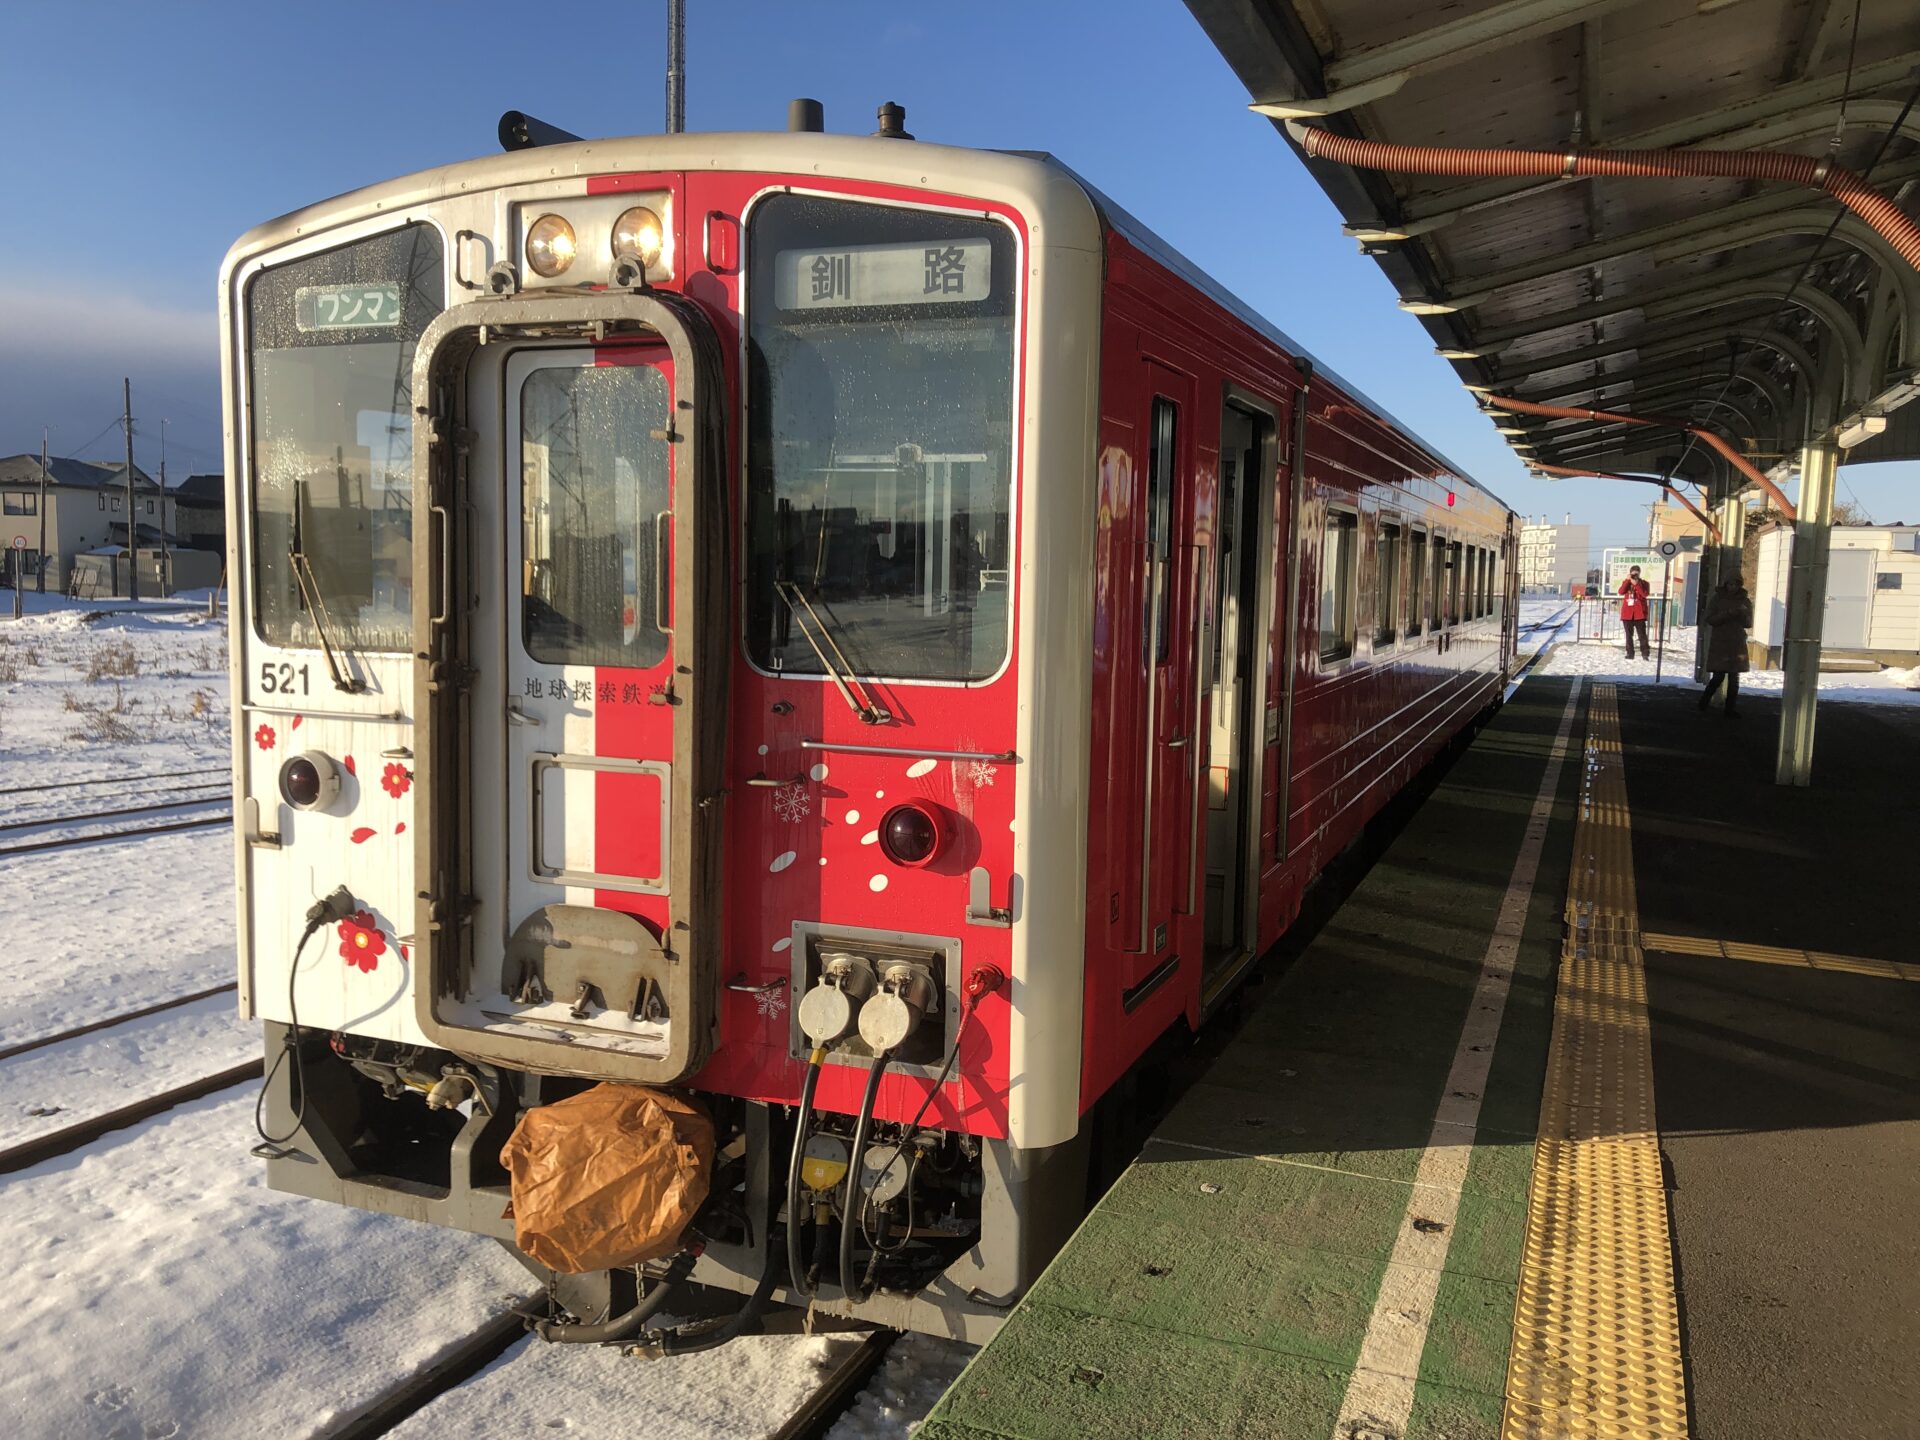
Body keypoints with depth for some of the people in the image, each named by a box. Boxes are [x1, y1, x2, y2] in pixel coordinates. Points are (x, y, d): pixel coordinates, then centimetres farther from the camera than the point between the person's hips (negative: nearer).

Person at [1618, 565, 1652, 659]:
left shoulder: (1644, 583, 4)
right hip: (1627, 613, 3)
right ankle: (1630, 653, 10)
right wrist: (1627, 580, -14)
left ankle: (1645, 653, -5)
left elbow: (1645, 594, -15)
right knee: (1629, 634, 5)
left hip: (1639, 613, -3)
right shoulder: (1626, 582, 10)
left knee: (1642, 634, -6)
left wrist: (1636, 584, -18)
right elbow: (1621, 592, -9)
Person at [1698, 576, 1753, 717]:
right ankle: (1704, 700, 17)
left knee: (1734, 678, 3)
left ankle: (1730, 708, 8)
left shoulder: (1745, 601, 7)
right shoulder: (1717, 599, 1)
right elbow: (1710, 619, -7)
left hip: (1737, 645, 3)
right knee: (1718, 676, -6)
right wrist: (1728, 614, -20)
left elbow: (1749, 624, 4)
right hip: (1719, 644, -3)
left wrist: (1743, 614, -17)